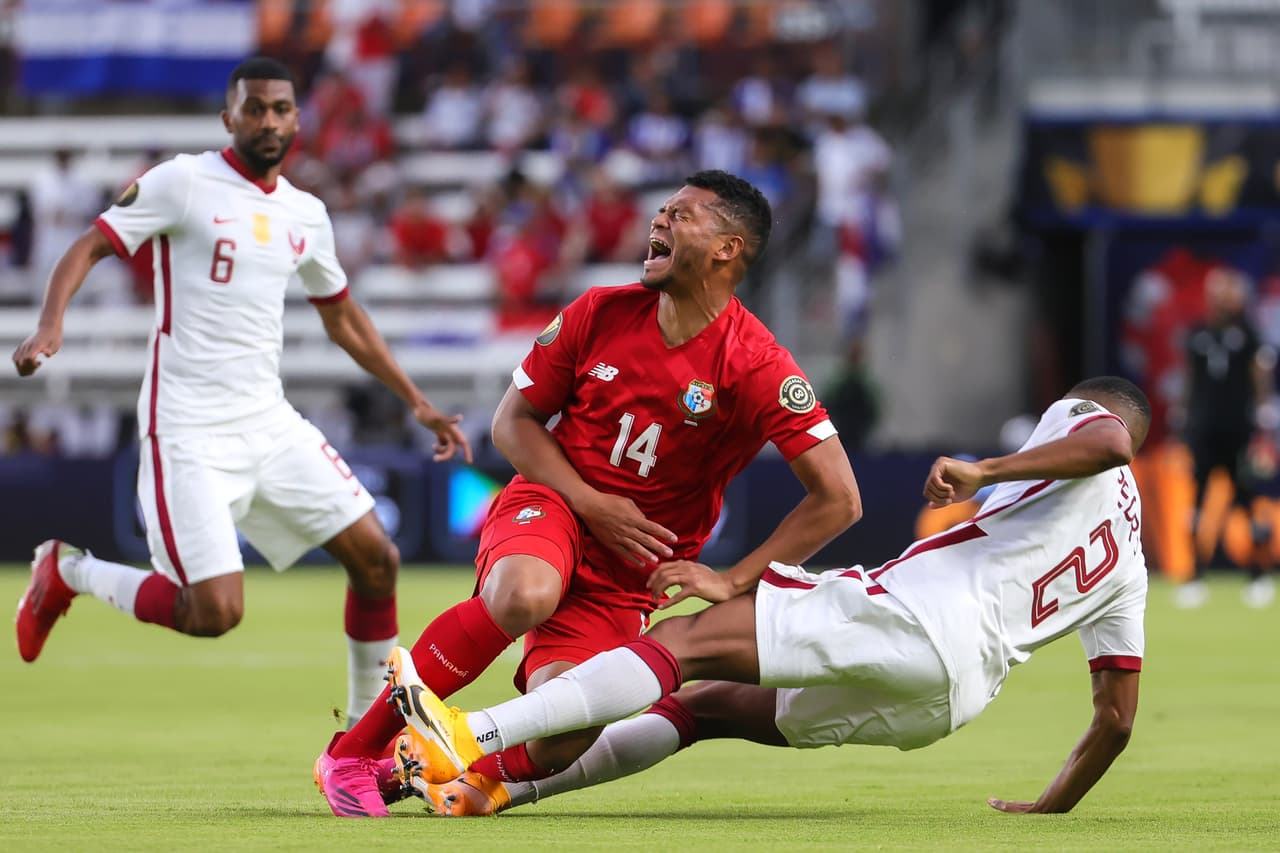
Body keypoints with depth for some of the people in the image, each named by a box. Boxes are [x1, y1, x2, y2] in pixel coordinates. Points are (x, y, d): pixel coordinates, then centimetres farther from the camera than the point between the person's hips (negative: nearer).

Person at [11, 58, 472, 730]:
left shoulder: (306, 216, 12)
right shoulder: (183, 182, -6)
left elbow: (343, 320, 25)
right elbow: (89, 247, -8)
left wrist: (417, 403, 25)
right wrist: (49, 327, -26)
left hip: (269, 422, 6)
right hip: (188, 434, -6)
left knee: (376, 559, 1)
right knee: (214, 613, -16)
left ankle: (368, 718, 21)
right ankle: (68, 572, 9)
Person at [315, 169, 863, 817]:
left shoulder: (754, 367, -12)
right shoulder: (602, 314, -3)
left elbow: (838, 500, -14)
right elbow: (512, 421, 6)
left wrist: (733, 581, -14)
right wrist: (591, 504, -10)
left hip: (626, 579, 0)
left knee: (559, 744, -24)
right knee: (524, 595, -38)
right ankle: (353, 752, -26)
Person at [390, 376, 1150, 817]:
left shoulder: (1079, 418, 12)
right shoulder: (1128, 570, 31)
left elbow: (1108, 440, -17)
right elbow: (1116, 719, 28)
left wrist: (985, 471, -15)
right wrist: (1054, 808, 38)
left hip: (920, 615, -8)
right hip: (949, 700, 8)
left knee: (689, 642, -14)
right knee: (712, 706, 17)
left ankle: (473, 740, -26)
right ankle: (496, 788, 11)